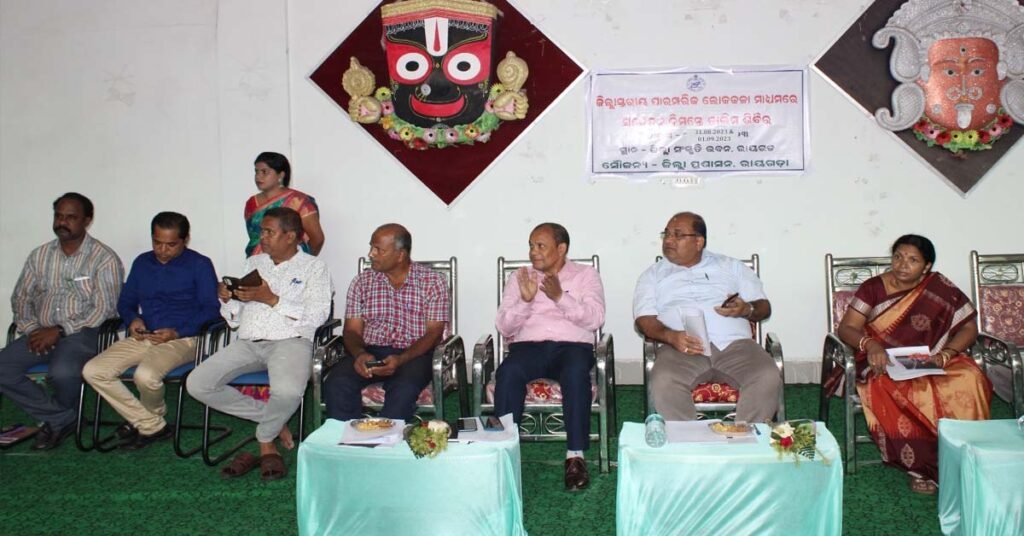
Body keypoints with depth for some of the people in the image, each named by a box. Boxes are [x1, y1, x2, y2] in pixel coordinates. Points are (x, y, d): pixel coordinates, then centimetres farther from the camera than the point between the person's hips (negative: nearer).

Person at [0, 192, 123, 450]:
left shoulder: (104, 258, -5)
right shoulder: (39, 255, 13)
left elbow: (103, 310, -12)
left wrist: (60, 330, -18)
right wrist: (32, 329, -6)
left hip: (81, 333, -5)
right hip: (41, 333, 6)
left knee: (62, 372, -35)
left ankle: (59, 417, 2)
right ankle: (62, 418, -6)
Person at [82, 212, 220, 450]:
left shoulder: (200, 265, 2)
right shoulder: (142, 262, 18)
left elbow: (211, 309, -5)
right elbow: (125, 301, 23)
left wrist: (177, 332, -18)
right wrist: (132, 319, -1)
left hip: (181, 339, -6)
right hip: (141, 337, 6)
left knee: (145, 375, -34)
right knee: (93, 371, -15)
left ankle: (148, 419, 3)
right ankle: (152, 426, -9)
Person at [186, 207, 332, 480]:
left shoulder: (313, 267, 6)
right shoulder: (253, 263, 22)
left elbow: (317, 316, -9)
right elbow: (234, 320, 21)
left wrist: (271, 299, -14)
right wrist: (227, 299, -2)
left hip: (289, 341, -6)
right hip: (248, 343, 6)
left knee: (287, 391, -37)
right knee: (197, 384, -16)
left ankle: (264, 440, -2)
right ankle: (274, 421, -2)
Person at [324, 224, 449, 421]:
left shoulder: (432, 282, 2)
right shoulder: (362, 282, 11)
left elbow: (434, 333, -4)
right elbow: (352, 330, 7)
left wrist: (401, 359, -20)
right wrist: (360, 354, -17)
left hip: (414, 354, -3)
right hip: (370, 352, 3)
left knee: (404, 388, -36)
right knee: (336, 384, -27)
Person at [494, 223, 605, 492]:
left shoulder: (586, 275, 12)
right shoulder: (519, 277, 17)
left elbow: (594, 320, -3)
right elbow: (504, 327, 8)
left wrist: (560, 297, -14)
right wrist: (525, 300, -8)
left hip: (572, 345, -1)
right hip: (528, 346, 2)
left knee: (576, 373, -37)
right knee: (508, 372, -33)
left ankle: (575, 456, -29)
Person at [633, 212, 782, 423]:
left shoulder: (732, 266, 23)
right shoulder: (654, 274, 20)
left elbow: (764, 307, 20)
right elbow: (644, 319, 7)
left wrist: (747, 309, -5)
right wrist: (671, 337, -15)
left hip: (735, 343, 1)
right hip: (682, 347, -1)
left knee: (768, 379, -29)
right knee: (663, 383, -34)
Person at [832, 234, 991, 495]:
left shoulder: (940, 289, 4)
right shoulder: (873, 288, 2)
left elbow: (969, 328, 2)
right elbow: (846, 328, -4)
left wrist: (944, 355, -16)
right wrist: (870, 344, -26)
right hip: (885, 364, -1)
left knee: (969, 381, -30)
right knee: (901, 394, -36)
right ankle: (921, 465, -22)